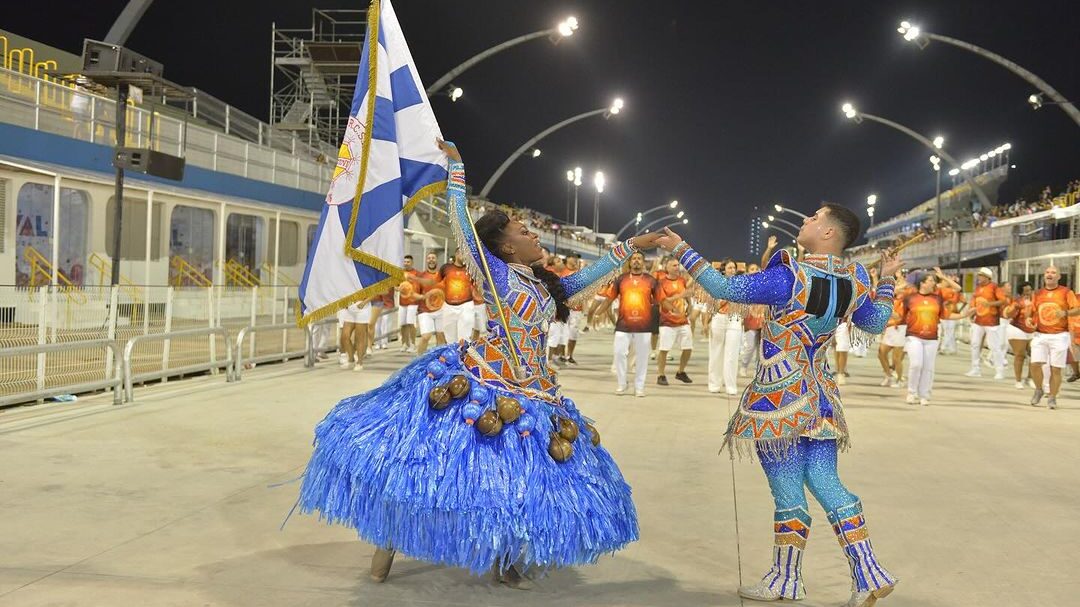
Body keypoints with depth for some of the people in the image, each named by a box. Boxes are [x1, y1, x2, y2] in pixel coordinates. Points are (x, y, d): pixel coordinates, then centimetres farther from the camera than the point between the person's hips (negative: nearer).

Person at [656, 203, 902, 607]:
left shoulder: (789, 277, -17)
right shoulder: (855, 281, 3)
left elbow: (724, 289, -11)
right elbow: (875, 323, 20)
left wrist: (682, 251, -2)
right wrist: (887, 280, 31)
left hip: (779, 396, -7)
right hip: (820, 395, 7)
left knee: (788, 490, 2)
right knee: (825, 481, 12)